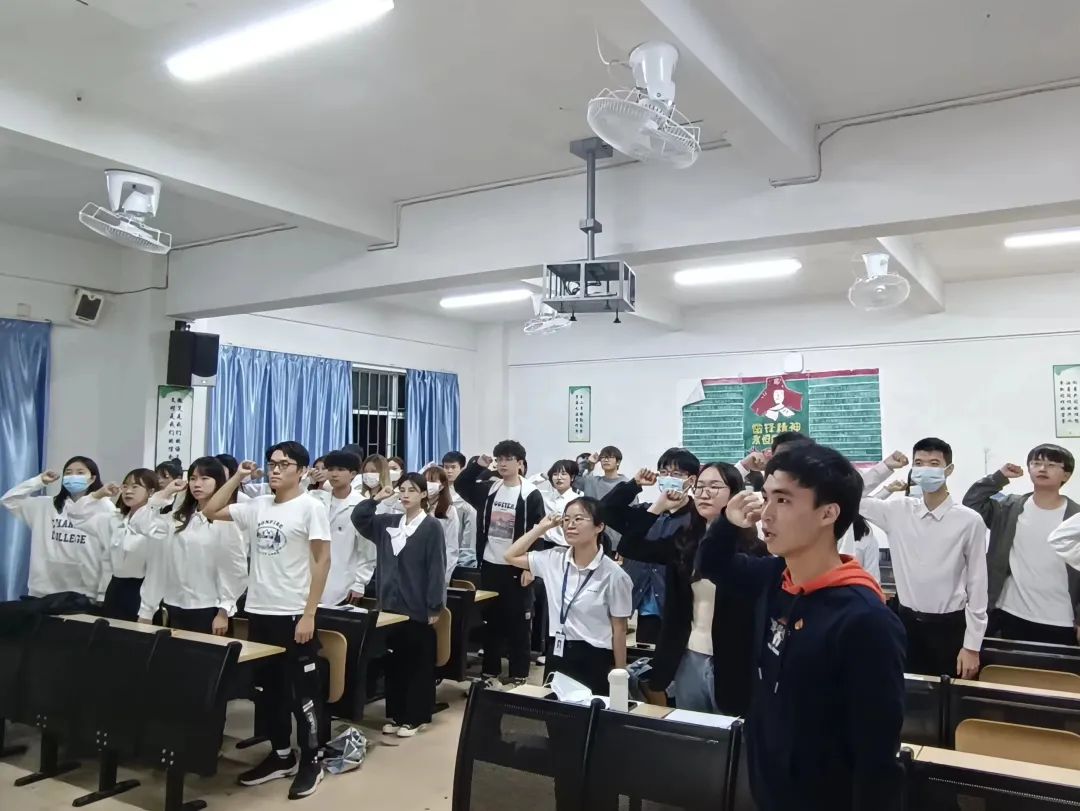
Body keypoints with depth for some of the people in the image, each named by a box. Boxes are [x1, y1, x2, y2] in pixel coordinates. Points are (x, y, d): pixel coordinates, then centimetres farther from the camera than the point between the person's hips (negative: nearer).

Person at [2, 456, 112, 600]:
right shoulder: (47, 505, 10)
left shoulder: (104, 508, -6)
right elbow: (8, 500, 12)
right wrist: (40, 481, 4)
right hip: (44, 592, 4)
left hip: (84, 595, -4)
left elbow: (110, 556, -9)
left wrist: (103, 595, -12)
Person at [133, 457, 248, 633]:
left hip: (207, 611, -6)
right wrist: (164, 494, 3)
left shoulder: (226, 520, -10)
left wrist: (224, 611, -10)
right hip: (175, 608, 6)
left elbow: (236, 570, -10)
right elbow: (139, 524, 3)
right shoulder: (178, 518, 10)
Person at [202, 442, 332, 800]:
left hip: (294, 615, -6)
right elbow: (210, 511, 17)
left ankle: (310, 762, 16)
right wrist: (238, 477, 6)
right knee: (270, 688, 16)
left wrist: (309, 614, -16)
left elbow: (322, 561, -11)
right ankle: (280, 755, 30)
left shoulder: (310, 507, -9)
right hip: (259, 612, 6)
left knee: (303, 690, 4)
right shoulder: (257, 506, 7)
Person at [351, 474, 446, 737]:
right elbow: (358, 518, 8)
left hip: (418, 607, -5)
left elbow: (436, 568, -12)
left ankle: (415, 717, 16)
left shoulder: (432, 526, -9)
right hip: (391, 604, 6)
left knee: (418, 663, 6)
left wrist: (435, 606, -14)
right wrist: (376, 499, -3)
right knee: (394, 662, 13)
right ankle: (395, 714, 24)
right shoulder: (388, 522, 8)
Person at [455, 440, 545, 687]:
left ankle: (519, 675, 14)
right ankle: (490, 672, 23)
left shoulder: (531, 495, -7)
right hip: (489, 565, 5)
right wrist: (478, 465, -2)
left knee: (517, 624, 4)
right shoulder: (488, 490, 7)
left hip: (515, 568, -4)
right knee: (491, 622, 12)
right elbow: (461, 485, 12)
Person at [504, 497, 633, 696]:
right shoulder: (554, 559, 0)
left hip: (594, 659, -4)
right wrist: (541, 528, 3)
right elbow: (510, 556, 11)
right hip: (557, 653, 4)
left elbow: (619, 629, -6)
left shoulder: (613, 574, -12)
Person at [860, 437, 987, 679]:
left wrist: (972, 645, -5)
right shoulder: (898, 510, 0)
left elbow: (977, 584, -6)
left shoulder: (969, 521, -10)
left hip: (949, 626, -3)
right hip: (907, 623, 3)